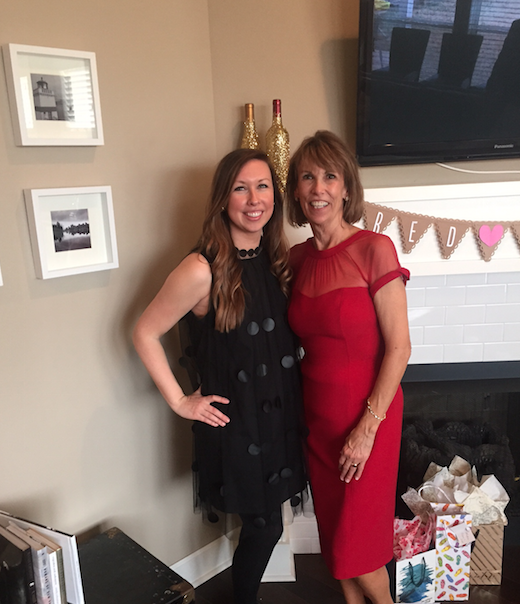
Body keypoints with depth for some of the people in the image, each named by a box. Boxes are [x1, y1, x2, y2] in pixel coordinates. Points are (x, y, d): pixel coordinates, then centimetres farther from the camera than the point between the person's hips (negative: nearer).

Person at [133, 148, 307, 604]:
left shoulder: (279, 259, 0)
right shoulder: (203, 270, -20)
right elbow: (146, 333, -13)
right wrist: (180, 402, -11)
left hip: (279, 413, 6)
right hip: (234, 418, -5)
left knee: (265, 523, 18)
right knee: (265, 527, 10)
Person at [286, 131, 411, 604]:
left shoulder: (374, 249, -15)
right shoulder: (297, 258, 3)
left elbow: (398, 347, -15)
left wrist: (368, 426, -15)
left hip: (368, 415, -5)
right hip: (317, 413, 5)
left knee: (353, 545, 8)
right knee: (333, 530, 20)